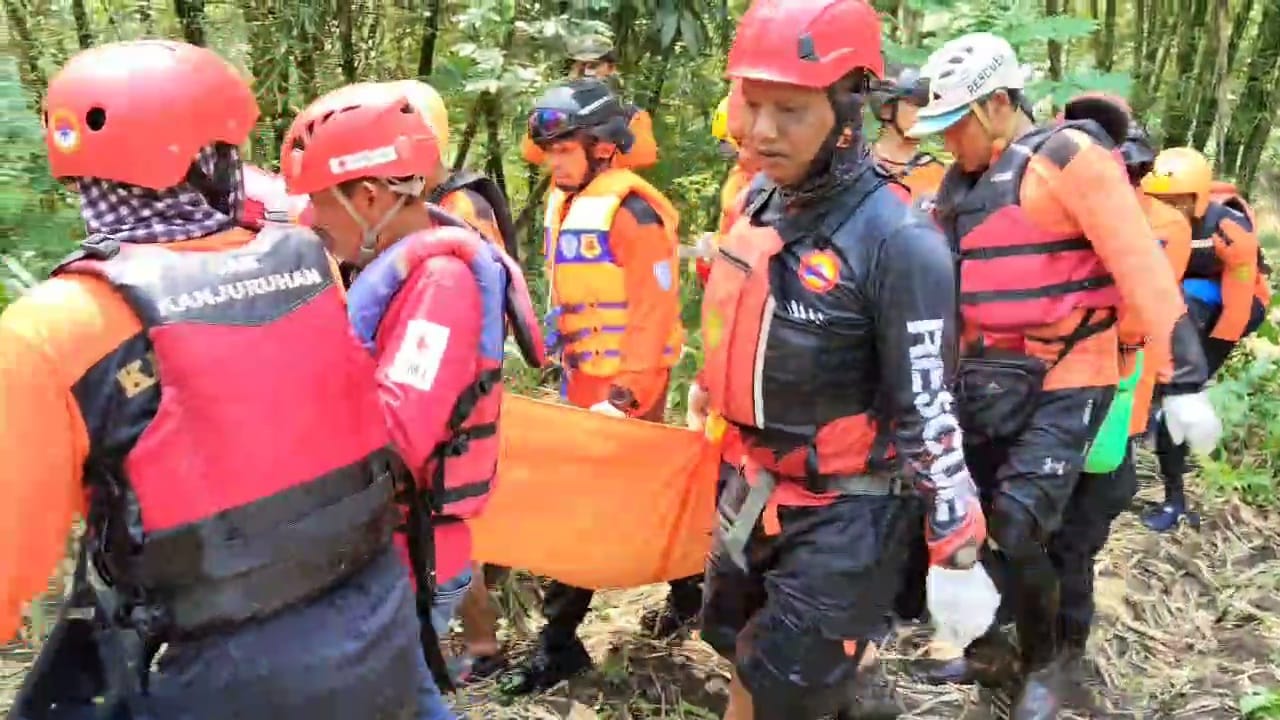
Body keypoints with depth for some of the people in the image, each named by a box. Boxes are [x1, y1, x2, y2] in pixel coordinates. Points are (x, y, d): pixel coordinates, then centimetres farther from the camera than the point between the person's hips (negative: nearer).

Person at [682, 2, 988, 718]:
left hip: (847, 507, -8)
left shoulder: (897, 241, -23)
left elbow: (928, 415, -20)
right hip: (757, 486, 8)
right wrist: (706, 391, 23)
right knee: (740, 647, 25)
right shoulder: (760, 203, -1)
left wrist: (956, 553, -17)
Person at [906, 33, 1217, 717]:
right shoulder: (961, 180, 10)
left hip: (1064, 382, -7)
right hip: (983, 376, 7)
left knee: (1017, 529, -11)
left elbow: (1142, 268, -16)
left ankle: (1045, 665, 16)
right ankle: (985, 639, 33)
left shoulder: (1069, 156, -13)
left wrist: (1183, 381, -18)